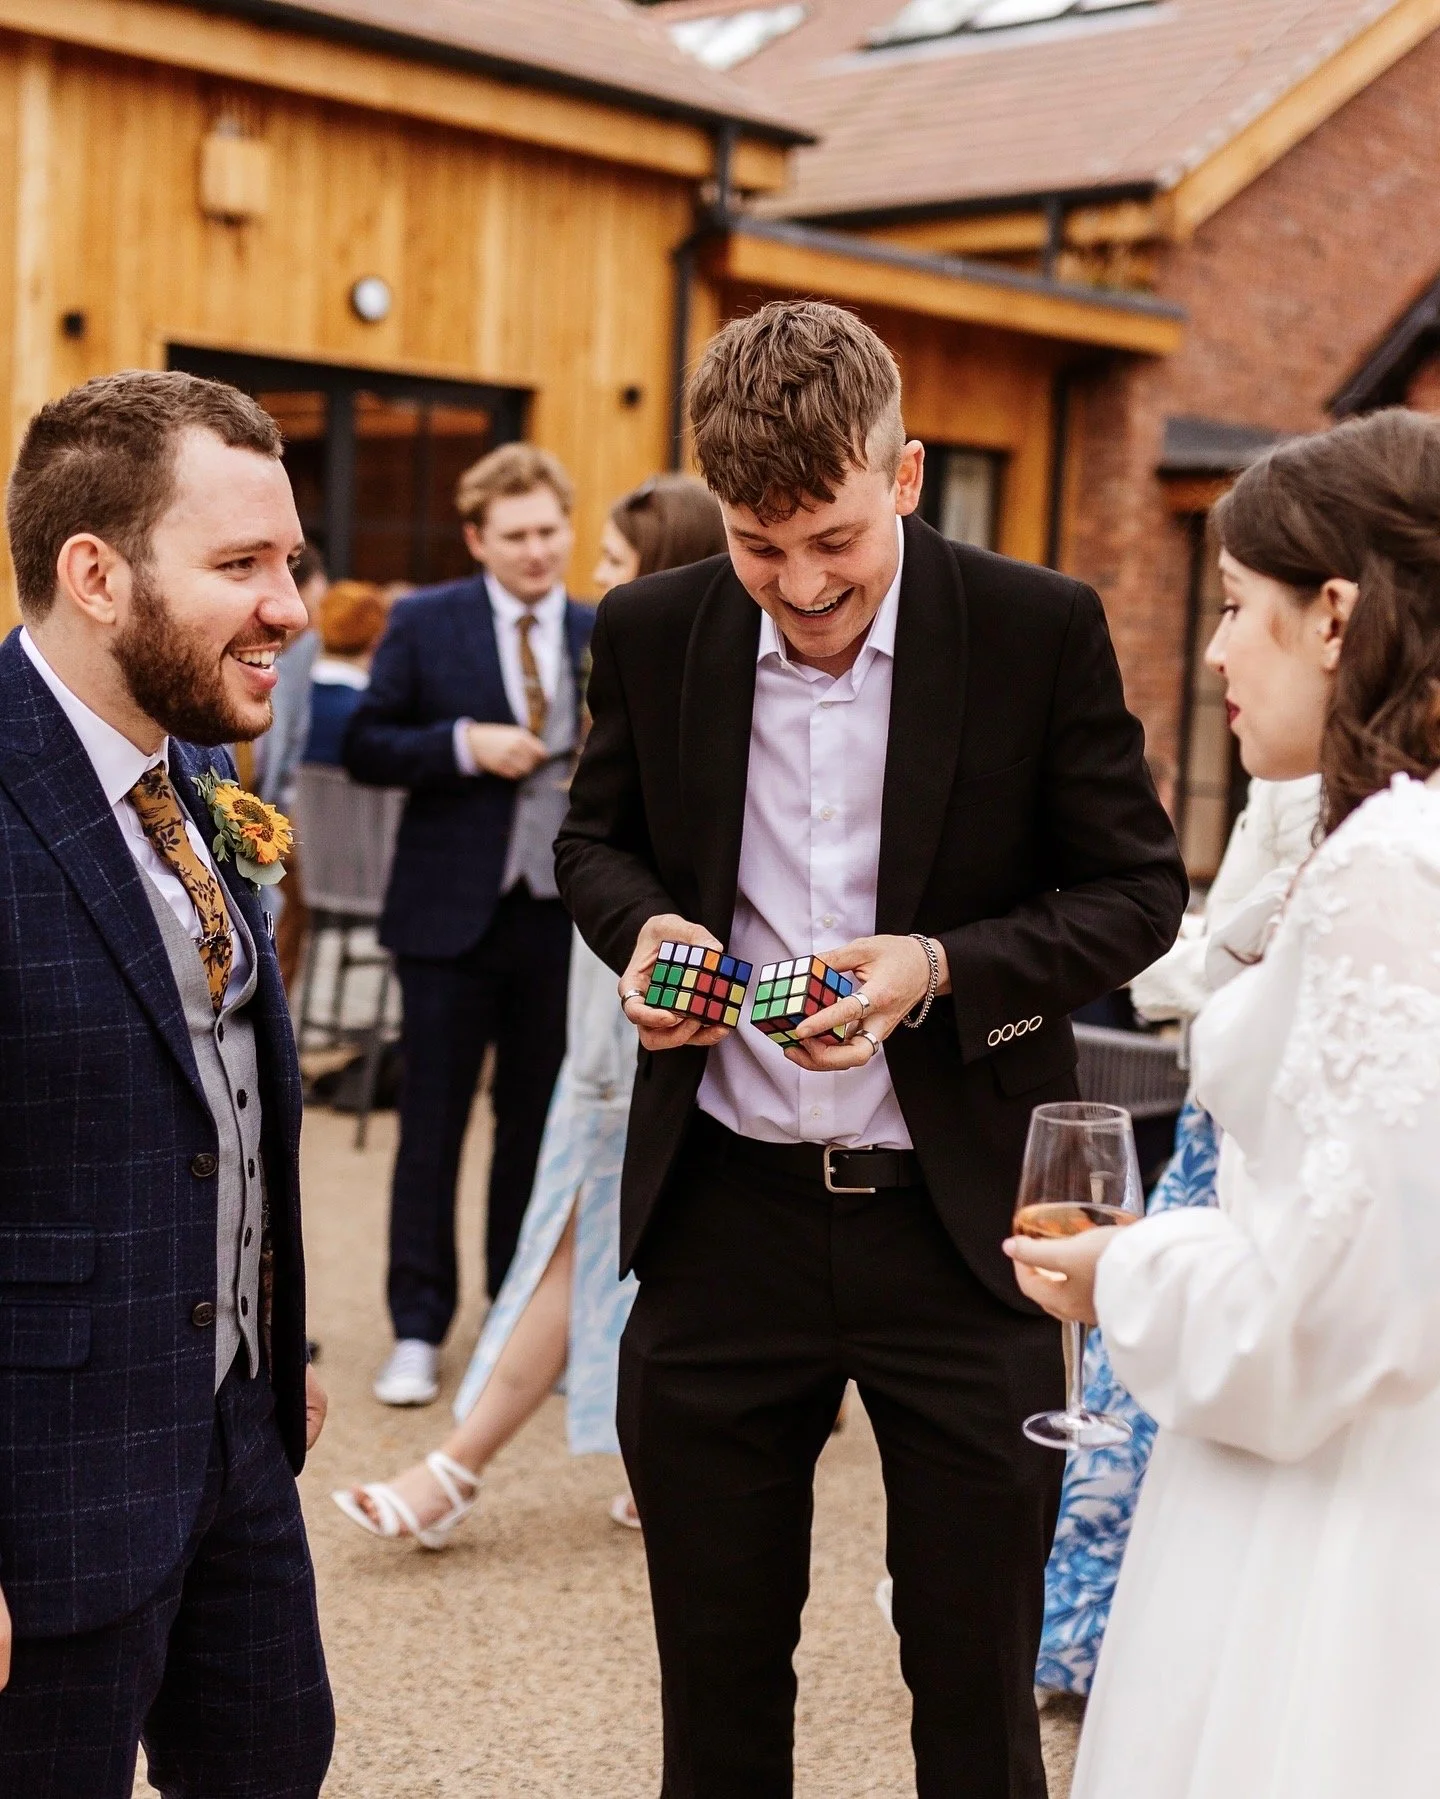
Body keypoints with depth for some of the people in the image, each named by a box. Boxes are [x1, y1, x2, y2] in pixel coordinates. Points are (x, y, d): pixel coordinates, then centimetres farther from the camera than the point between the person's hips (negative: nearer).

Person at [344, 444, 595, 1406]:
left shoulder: (605, 638, 7)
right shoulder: (425, 624, -1)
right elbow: (367, 747, -4)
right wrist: (466, 744, -18)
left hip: (562, 914, 3)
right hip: (452, 912, -3)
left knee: (538, 1123, 12)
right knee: (433, 1125, 3)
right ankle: (418, 1329, 12)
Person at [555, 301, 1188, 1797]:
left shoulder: (1043, 632, -8)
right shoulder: (651, 633, 0)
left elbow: (1137, 889, -2)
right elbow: (596, 838, 16)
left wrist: (942, 969, -18)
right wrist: (641, 928, -7)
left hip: (960, 1224, -2)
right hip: (724, 1218, 3)